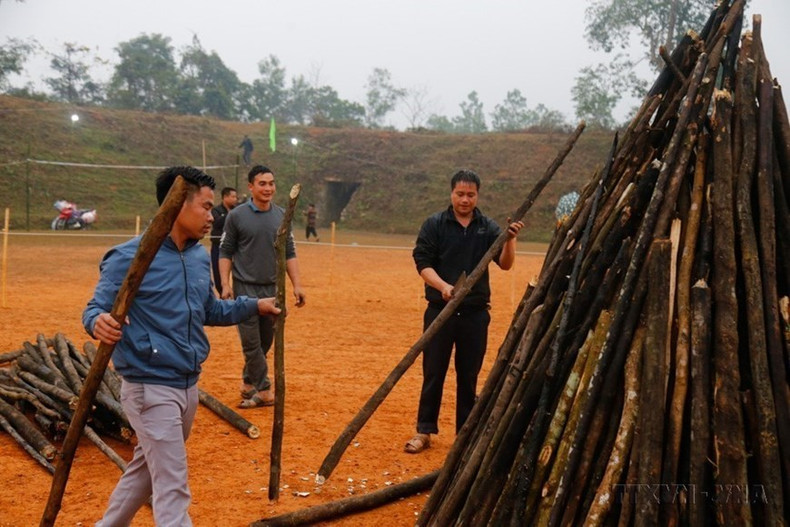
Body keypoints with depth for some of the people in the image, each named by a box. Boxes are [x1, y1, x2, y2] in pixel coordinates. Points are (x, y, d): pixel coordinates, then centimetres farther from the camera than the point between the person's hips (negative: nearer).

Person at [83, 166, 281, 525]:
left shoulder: (201, 257, 7)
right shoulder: (129, 257, -15)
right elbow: (95, 309, -16)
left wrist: (254, 306, 17)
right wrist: (99, 323, -38)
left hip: (189, 386, 8)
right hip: (151, 388, -8)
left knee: (146, 470, 23)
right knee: (173, 489, -5)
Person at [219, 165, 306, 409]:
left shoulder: (282, 216, 7)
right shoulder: (237, 216, -3)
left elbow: (289, 253, 9)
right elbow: (225, 252, 0)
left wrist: (296, 285, 2)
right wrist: (225, 284, -10)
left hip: (272, 288, 4)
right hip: (245, 288, -4)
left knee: (266, 341, 11)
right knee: (251, 342, -4)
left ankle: (249, 383, 28)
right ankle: (264, 391, 2)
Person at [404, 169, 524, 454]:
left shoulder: (488, 227, 5)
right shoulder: (434, 224, 1)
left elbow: (505, 264, -4)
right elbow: (422, 262, -6)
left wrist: (510, 239, -23)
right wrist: (443, 286, -23)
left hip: (475, 312, 2)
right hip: (440, 310, -1)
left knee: (469, 375, 10)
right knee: (433, 373, 5)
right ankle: (424, 431, 16)